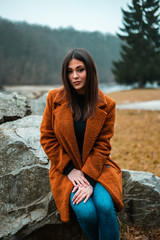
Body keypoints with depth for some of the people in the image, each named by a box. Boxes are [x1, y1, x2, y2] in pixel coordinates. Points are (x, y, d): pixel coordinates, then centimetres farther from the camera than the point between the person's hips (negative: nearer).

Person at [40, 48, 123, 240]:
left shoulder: (106, 105, -4)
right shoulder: (55, 98, -4)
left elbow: (102, 145, -5)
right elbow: (47, 138, -1)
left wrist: (89, 180, -18)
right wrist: (70, 170, -10)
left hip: (97, 166, 1)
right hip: (66, 169, 0)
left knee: (105, 206, -28)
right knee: (86, 212, -24)